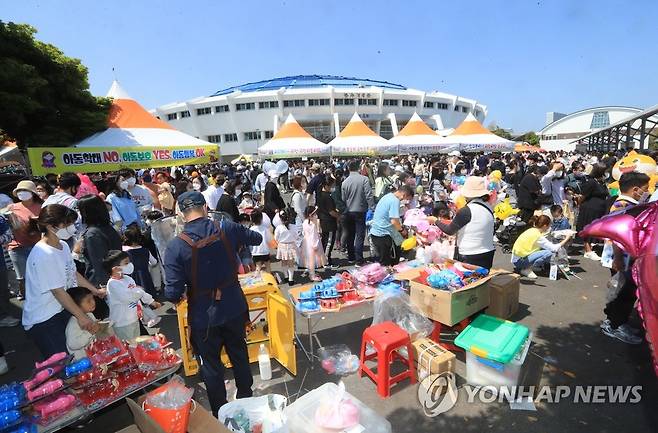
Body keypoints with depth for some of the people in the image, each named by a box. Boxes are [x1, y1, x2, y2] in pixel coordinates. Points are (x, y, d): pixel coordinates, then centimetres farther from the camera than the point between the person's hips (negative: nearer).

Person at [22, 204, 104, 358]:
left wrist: (95, 291, 16)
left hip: (62, 311, 8)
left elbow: (73, 273, 11)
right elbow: (58, 291, -22)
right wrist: (81, 316, -17)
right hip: (43, 321, -8)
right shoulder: (44, 255, -26)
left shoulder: (63, 245, 0)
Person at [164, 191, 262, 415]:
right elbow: (257, 238, 6)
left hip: (204, 315, -2)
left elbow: (173, 293, -20)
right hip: (234, 307, 3)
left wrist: (180, 293, 4)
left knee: (211, 365, 19)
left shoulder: (176, 246, -19)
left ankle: (220, 415, 38)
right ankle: (246, 399, 47)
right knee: (239, 355, 25)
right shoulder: (227, 229, -13)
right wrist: (238, 239, 26)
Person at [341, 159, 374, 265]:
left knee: (350, 235, 15)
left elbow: (343, 199, 6)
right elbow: (369, 196, -16)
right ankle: (359, 259, 0)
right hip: (361, 211, -4)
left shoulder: (344, 182, -1)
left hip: (349, 212, 4)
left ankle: (351, 257, 25)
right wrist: (372, 208, -10)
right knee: (360, 236, 1)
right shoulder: (364, 179, -12)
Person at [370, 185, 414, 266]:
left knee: (381, 260, 19)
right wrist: (402, 230, -4)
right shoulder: (395, 201, -16)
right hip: (383, 234, -9)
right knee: (387, 263, 2)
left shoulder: (387, 196, 13)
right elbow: (394, 221, -24)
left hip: (374, 231, 9)